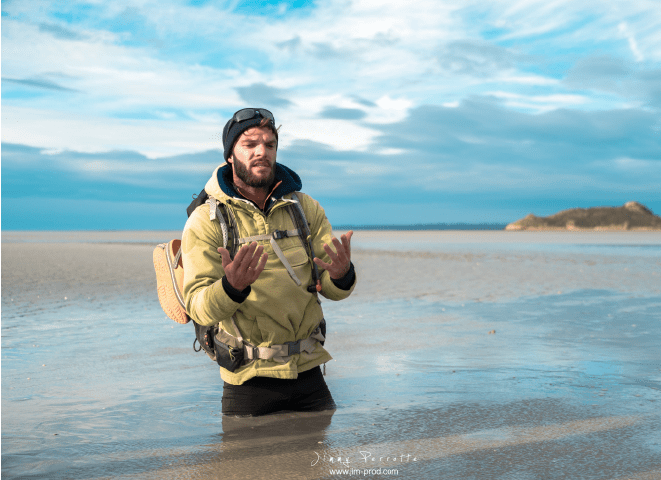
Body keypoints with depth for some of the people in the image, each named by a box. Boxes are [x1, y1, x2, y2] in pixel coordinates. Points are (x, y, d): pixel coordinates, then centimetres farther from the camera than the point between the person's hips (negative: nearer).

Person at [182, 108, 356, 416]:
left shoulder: (305, 209, 5)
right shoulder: (205, 221, -7)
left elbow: (332, 290, 1)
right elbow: (199, 308, -15)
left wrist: (342, 275, -23)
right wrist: (231, 286, -36)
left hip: (307, 372, 3)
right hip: (247, 378, -3)